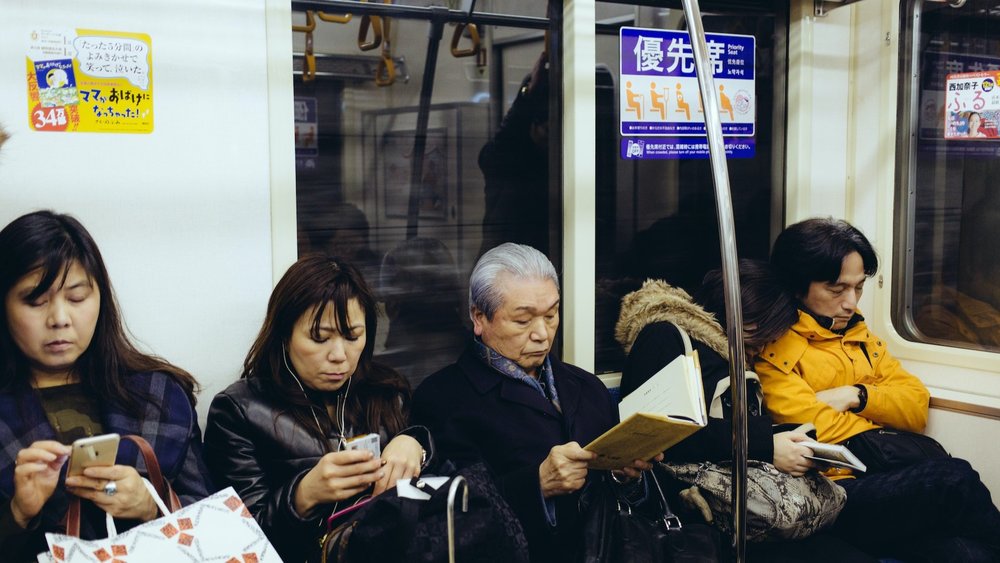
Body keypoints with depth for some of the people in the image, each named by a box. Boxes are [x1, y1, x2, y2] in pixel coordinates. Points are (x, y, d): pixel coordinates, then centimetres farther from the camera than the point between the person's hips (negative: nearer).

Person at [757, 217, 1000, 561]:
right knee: (954, 479, -26)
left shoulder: (857, 335, 22)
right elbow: (815, 429, -12)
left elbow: (917, 406, 15)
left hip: (884, 481, 6)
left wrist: (856, 396, -3)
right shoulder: (771, 348, -2)